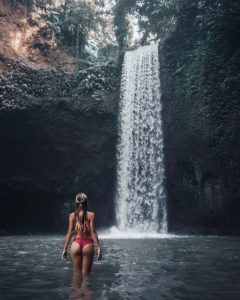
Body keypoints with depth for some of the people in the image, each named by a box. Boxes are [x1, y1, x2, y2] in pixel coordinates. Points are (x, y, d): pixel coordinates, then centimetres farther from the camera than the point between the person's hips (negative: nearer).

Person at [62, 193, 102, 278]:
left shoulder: (72, 215, 3)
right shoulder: (91, 215, -2)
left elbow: (70, 233, 1)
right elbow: (93, 232, -6)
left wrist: (65, 249, 6)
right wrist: (99, 247, -3)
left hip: (76, 244, 2)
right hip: (88, 244, -1)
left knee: (76, 272, 12)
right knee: (85, 273, 7)